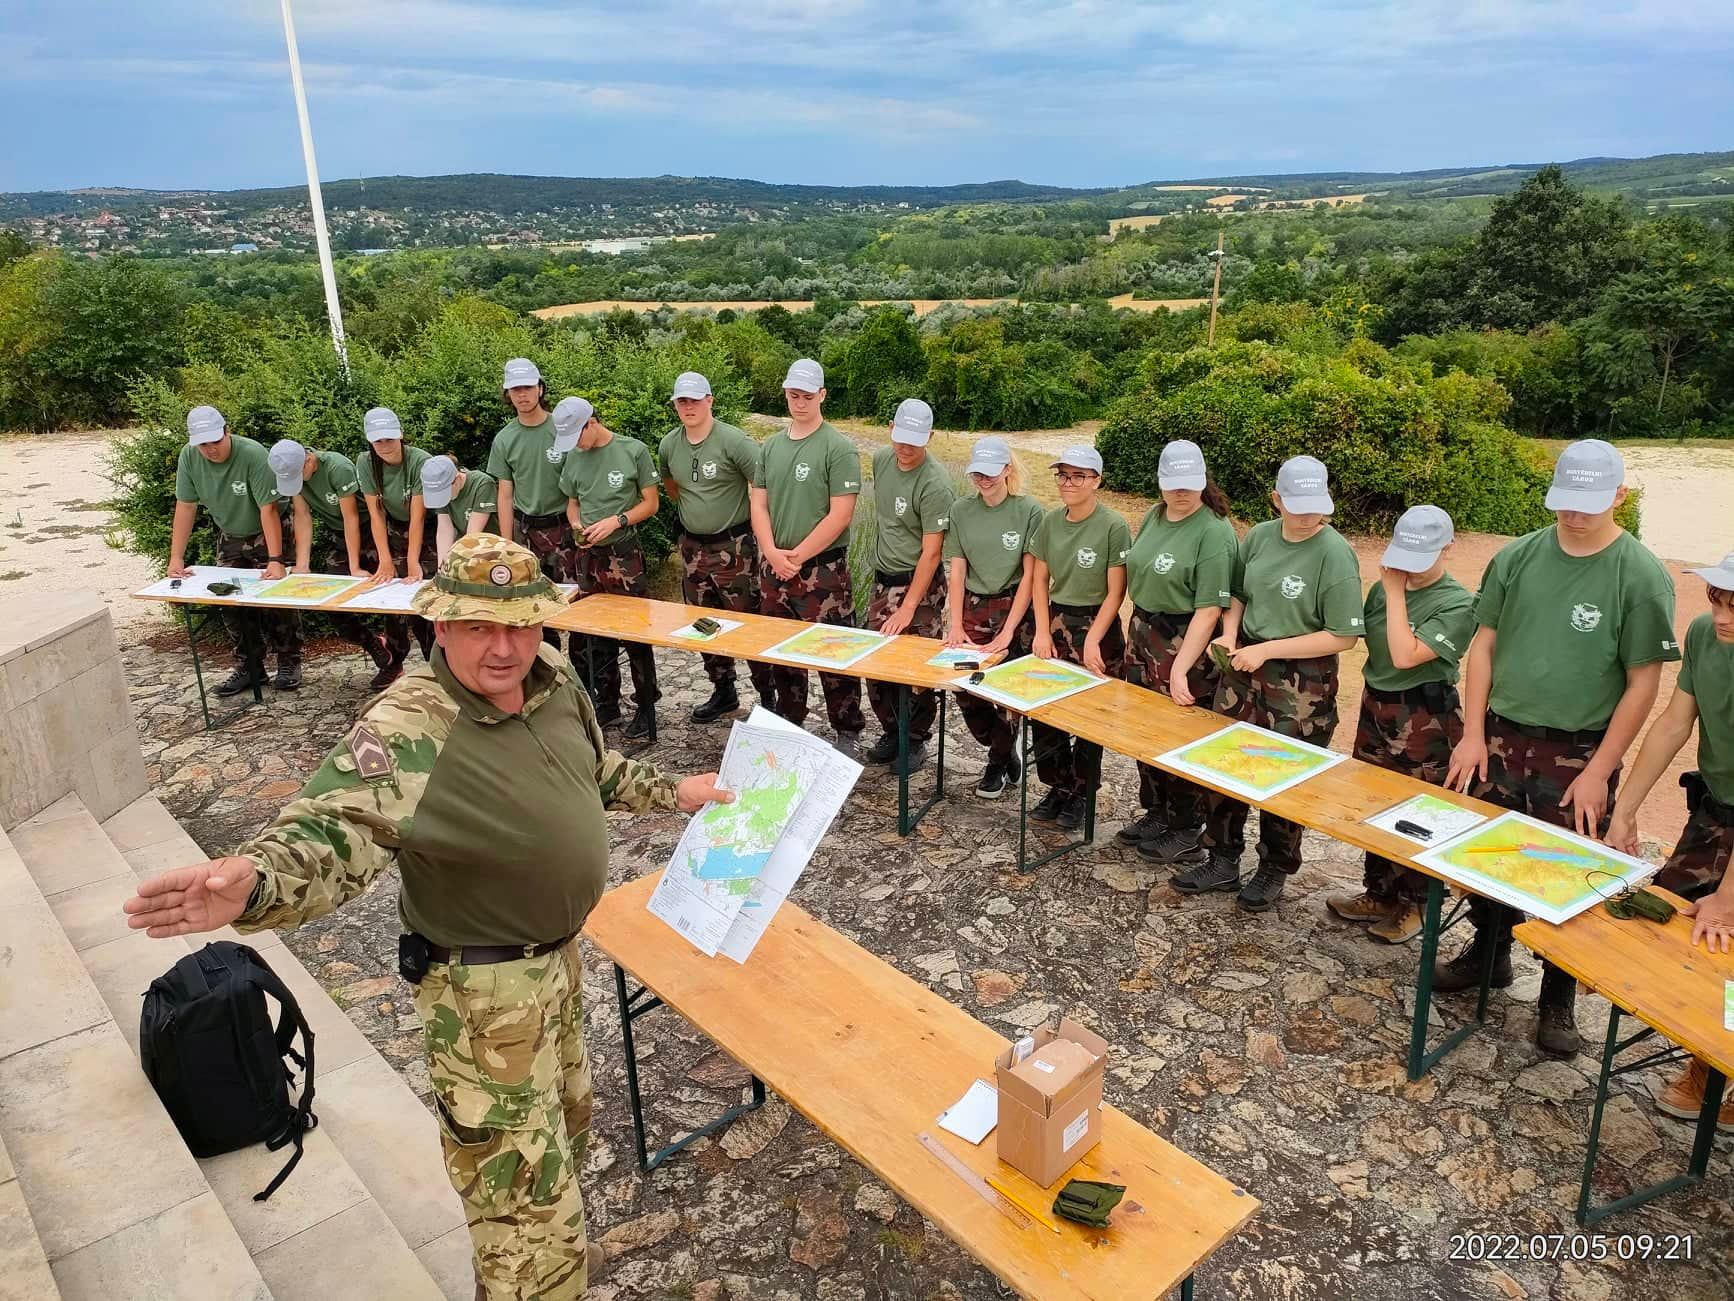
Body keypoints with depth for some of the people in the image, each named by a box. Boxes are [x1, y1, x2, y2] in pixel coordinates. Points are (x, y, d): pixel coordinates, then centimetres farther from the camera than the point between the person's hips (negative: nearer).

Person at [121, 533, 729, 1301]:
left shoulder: (552, 677, -5)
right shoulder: (406, 735, -29)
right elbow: (330, 831, -41)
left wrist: (671, 794, 23)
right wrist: (253, 882, -61)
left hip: (558, 953, 9)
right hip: (486, 988, -9)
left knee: (563, 1121, 30)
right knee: (520, 1181, 1)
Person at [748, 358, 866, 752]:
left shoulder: (838, 448, -8)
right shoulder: (770, 447, 10)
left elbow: (840, 515, -13)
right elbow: (758, 505, 9)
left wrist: (797, 556, -12)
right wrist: (773, 554, -7)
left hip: (822, 569, -6)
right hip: (773, 568, 6)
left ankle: (848, 733, 12)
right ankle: (789, 726, 29)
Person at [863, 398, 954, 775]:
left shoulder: (935, 484, -20)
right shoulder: (881, 459, 2)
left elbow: (931, 552, -21)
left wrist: (908, 607, -23)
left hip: (920, 587, -7)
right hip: (882, 579, 7)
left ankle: (917, 741, 18)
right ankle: (891, 733, 28)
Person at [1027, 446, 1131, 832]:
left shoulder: (1113, 526, -12)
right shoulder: (1051, 522, 3)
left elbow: (1115, 591, -11)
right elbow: (1040, 580, 8)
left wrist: (1092, 641, -14)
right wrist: (1043, 631, 0)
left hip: (1097, 627, -4)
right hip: (1055, 623, 5)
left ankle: (1080, 795, 21)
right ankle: (1058, 786, 21)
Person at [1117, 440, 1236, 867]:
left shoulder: (1214, 532, -19)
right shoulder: (1153, 517, 5)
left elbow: (1209, 610, -22)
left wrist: (1180, 669, -25)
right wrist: (1139, 629, 12)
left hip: (1185, 643, -7)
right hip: (1142, 636, 7)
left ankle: (1186, 832, 21)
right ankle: (1155, 812, 35)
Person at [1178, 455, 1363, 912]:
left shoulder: (1335, 554, -18)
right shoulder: (1258, 536, 0)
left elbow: (1343, 636, -17)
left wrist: (1266, 650, -18)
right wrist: (1230, 633, -5)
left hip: (1301, 683, -5)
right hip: (1244, 667, 6)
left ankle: (1274, 871, 29)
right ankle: (1223, 860, 27)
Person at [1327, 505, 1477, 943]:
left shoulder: (1457, 604, -14)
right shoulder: (1383, 588, 3)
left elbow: (1405, 655, -25)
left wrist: (1397, 592, -20)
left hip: (1425, 720, -6)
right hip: (1375, 707, 7)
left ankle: (1414, 905, 22)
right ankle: (1378, 894, 31)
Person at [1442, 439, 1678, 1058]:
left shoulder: (1642, 576, -10)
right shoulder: (1518, 556, -1)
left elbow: (1643, 683, -8)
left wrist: (1598, 771, -10)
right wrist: (1473, 735, 0)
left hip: (1578, 754, -3)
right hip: (1500, 739, 3)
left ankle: (1559, 999, 25)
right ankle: (1488, 955, 35)